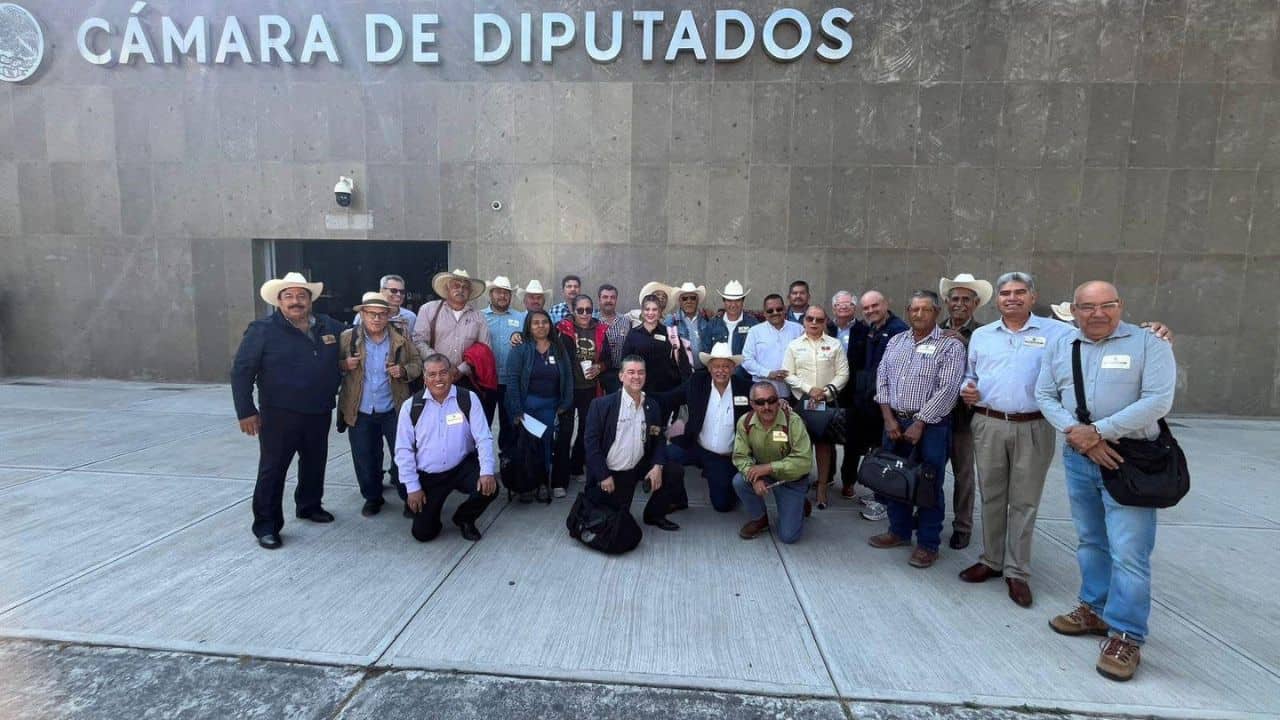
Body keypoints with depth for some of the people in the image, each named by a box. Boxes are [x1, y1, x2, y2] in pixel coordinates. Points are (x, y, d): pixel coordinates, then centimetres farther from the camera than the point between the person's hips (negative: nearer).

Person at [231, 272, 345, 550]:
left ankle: (310, 506, 38)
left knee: (315, 463, 18)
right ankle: (266, 524, 14)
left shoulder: (330, 327, 4)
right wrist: (246, 411, -12)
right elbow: (241, 371, -8)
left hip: (320, 413, 5)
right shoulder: (263, 329, -8)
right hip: (279, 414, -4)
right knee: (273, 469, 3)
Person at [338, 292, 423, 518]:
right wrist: (344, 365, -18)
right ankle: (372, 497, 32)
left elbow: (417, 364, 6)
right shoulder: (347, 338, -3)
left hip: (394, 411, 0)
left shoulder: (401, 339, -3)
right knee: (365, 460, 12)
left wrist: (404, 370, -15)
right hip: (360, 413, 1)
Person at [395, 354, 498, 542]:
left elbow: (483, 439, -12)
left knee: (489, 488, -27)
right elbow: (404, 450, -3)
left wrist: (487, 472, -25)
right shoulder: (411, 406, -6)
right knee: (423, 533, -3)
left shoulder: (468, 399, -8)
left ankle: (464, 518, 8)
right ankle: (430, 508, 35)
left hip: (463, 468, 0)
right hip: (427, 476, 1)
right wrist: (412, 487, -6)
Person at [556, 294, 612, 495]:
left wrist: (599, 367, -9)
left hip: (590, 389, 4)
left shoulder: (599, 331, 4)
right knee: (565, 431, -5)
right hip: (568, 387, -4)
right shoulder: (564, 329, -6)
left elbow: (607, 359, 8)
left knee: (586, 429, 15)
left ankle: (576, 467, 34)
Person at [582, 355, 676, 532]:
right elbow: (592, 443, -14)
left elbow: (659, 438, 4)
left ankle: (654, 515, 12)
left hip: (636, 470, 4)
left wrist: (657, 466, -13)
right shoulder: (602, 404, -14)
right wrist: (604, 476, -17)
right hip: (607, 474, -4)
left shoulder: (653, 405, 0)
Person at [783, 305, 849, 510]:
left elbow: (843, 374, 0)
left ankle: (822, 487, 14)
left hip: (827, 403, 0)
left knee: (824, 443, 4)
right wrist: (809, 389, -12)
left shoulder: (835, 345, 4)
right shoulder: (794, 345, 5)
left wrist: (825, 392, -12)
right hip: (801, 402, 0)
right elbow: (788, 375, -1)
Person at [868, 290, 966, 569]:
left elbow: (947, 390, -14)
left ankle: (928, 544, 18)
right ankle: (899, 530, 31)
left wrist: (919, 424, -15)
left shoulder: (950, 346, -6)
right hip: (894, 421, 5)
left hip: (930, 425, -5)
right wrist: (889, 418, -3)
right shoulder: (896, 341, 10)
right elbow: (882, 379, 7)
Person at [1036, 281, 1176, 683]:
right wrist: (1075, 432, -12)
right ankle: (1095, 609, 30)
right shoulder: (1060, 346, 7)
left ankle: (1126, 635, 7)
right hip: (1077, 458, 4)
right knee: (1090, 541, 16)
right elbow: (1045, 395, 4)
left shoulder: (1148, 343, -5)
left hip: (1131, 461, -4)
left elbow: (1158, 400, -14)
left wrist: (1098, 431, -18)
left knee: (1128, 551, -4)